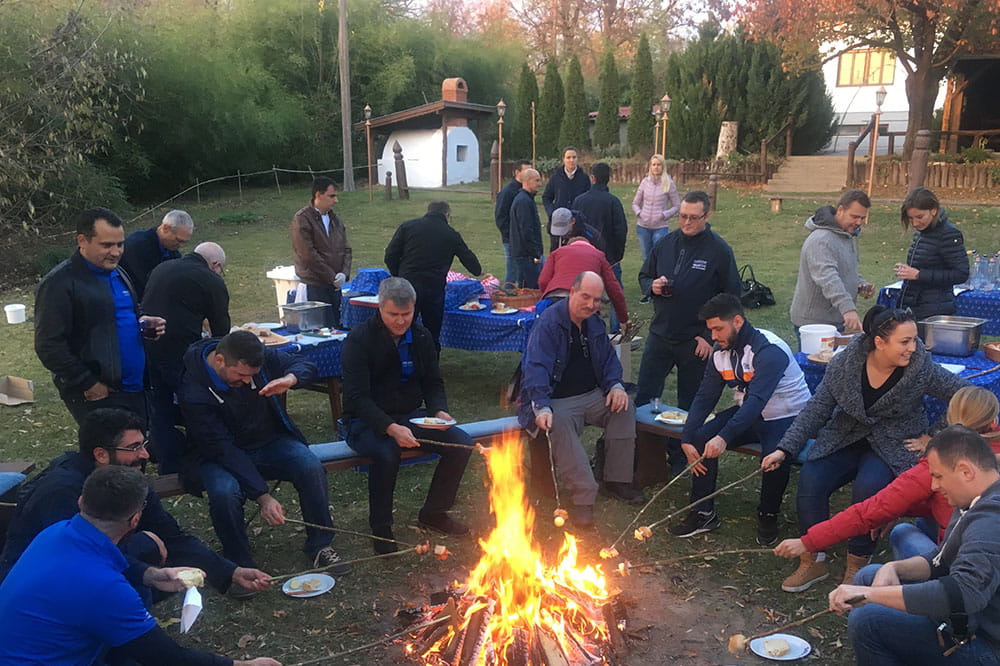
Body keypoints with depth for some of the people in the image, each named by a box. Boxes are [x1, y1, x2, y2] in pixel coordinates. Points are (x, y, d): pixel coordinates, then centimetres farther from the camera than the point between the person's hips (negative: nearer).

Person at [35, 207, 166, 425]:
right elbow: (49, 346, -18)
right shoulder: (59, 284, -14)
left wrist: (144, 323, 5)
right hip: (98, 395, -8)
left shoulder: (117, 273, 13)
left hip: (135, 387, 8)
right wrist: (89, 385, -17)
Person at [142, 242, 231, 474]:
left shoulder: (160, 269, 20)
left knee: (159, 413, 13)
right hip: (180, 353, -6)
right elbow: (221, 329, 1)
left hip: (145, 349, 6)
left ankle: (169, 468, 19)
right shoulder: (211, 281, -2)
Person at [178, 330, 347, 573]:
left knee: (312, 468, -26)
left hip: (270, 441, 3)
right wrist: (263, 497, -31)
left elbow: (306, 366, 0)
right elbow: (224, 450, -26)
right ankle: (240, 565, -11)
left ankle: (319, 545, -6)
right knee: (224, 493, -36)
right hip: (221, 455, -3)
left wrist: (289, 379, -27)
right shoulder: (193, 392, -24)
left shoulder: (259, 356, -12)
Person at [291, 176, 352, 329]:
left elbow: (346, 249, 13)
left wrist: (344, 273, -5)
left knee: (339, 326, 7)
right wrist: (332, 277, -13)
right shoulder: (302, 219, -8)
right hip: (315, 286, -6)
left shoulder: (335, 219, 14)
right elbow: (308, 254, -14)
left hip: (335, 285, 7)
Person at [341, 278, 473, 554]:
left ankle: (434, 512, 6)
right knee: (387, 453, -37)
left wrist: (439, 411, -13)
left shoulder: (421, 337, 4)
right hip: (367, 422, -5)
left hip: (411, 416, 6)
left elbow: (433, 383, 11)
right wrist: (391, 428, -34)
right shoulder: (359, 339, -14)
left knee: (462, 443, -14)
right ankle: (380, 529, -14)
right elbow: (357, 396, -20)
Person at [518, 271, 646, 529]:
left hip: (590, 396, 7)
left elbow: (608, 358, 19)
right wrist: (541, 408, -36)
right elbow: (536, 368, -23)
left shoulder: (595, 323, 11)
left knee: (624, 407, -16)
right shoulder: (548, 323, -14)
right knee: (559, 425, -37)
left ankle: (617, 481, -6)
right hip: (555, 401, -7)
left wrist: (616, 385, -3)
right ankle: (583, 497, -37)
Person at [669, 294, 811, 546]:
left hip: (786, 417, -7)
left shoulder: (769, 350, -26)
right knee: (701, 438, -14)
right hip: (747, 414, 7)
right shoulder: (721, 352, -1)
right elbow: (705, 397, -2)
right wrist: (687, 438, -14)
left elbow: (757, 400, -38)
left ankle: (768, 516, -5)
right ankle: (703, 512, -2)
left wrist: (724, 437, -49)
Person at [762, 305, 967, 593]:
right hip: (844, 439, 2)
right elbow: (816, 409, -5)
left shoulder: (922, 368, -14)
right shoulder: (844, 363, -11)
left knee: (868, 488, -31)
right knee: (809, 480, -21)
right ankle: (812, 561, -2)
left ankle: (857, 566, -8)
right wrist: (785, 449, -11)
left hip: (895, 447, -2)